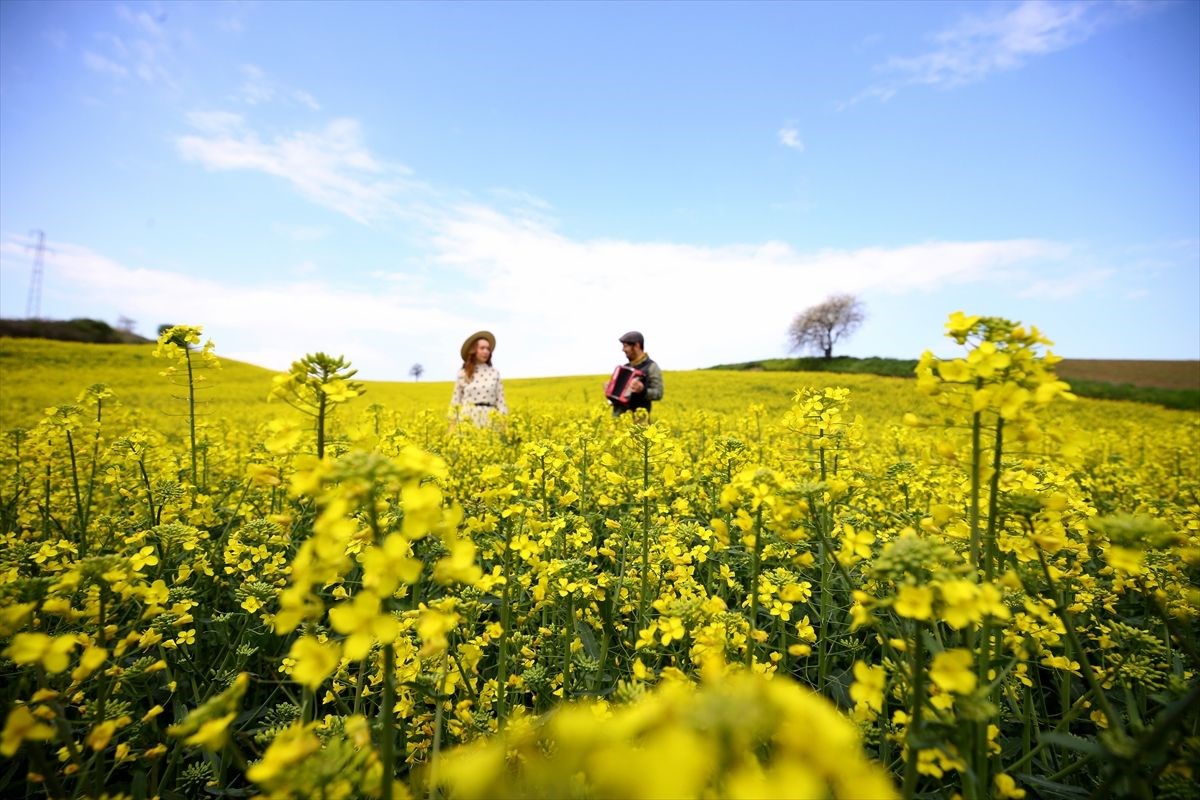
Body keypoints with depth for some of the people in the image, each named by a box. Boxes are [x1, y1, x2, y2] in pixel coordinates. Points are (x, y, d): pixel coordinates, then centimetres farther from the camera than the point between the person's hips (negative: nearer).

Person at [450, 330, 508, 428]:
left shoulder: (494, 373, 6)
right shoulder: (463, 374, 4)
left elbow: (500, 400, 6)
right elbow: (455, 400, 6)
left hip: (489, 420, 1)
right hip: (468, 420, -1)